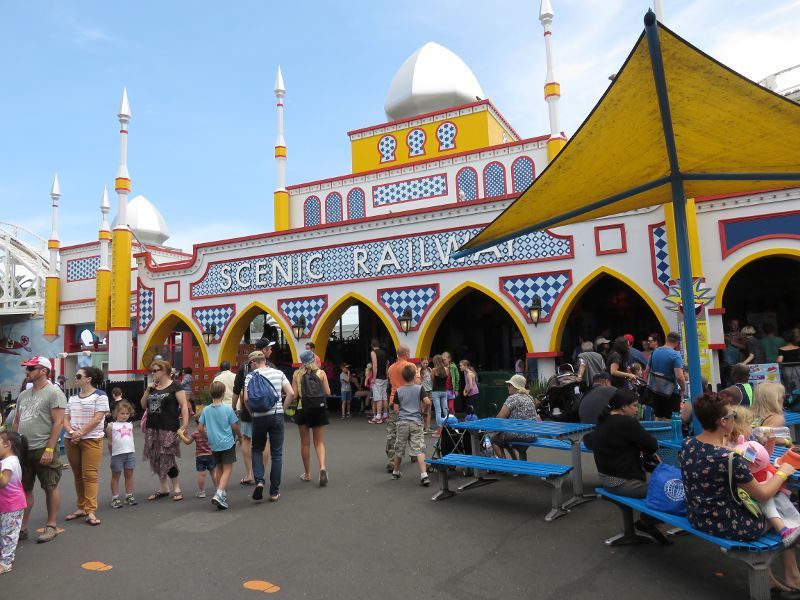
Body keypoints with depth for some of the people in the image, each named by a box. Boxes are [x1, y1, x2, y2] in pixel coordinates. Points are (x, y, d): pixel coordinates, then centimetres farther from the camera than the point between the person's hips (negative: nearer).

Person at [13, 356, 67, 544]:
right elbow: (17, 421, 19)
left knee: (51, 487, 2)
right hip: (23, 450, 7)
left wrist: (49, 449, -19)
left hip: (43, 450, -7)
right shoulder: (23, 394, 13)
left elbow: (58, 422, -15)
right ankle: (22, 528, 22)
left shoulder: (53, 392, -11)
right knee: (24, 488, 12)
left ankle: (51, 526, 12)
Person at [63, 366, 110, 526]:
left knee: (90, 475, -8)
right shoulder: (72, 398, 14)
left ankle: (90, 511, -6)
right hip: (72, 440, 6)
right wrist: (71, 432, -10)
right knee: (78, 475, 11)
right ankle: (80, 507, 21)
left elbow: (97, 418, -13)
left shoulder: (100, 396, -5)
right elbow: (65, 419, 9)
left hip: (91, 439, -6)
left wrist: (81, 432, -17)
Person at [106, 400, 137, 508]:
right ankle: (115, 498, 14)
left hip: (130, 453, 4)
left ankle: (129, 496, 19)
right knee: (116, 475, 6)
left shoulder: (130, 425, 13)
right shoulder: (112, 426, 1)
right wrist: (111, 454, 0)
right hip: (117, 454, -4)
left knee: (129, 475, 10)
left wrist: (134, 452, 14)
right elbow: (110, 442, 2)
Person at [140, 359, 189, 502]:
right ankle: (163, 488, 23)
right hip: (152, 428, 7)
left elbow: (184, 405, -10)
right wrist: (147, 390, 1)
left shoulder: (175, 386, -6)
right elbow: (143, 405, 16)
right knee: (156, 459, 10)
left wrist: (184, 425, -17)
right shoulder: (152, 387, 14)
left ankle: (177, 489, 8)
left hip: (169, 429, -7)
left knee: (167, 458, -6)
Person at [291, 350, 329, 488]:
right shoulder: (321, 373, -2)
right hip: (320, 409, 0)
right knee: (319, 442, 10)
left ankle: (307, 473, 21)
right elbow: (328, 392, -2)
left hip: (303, 409, 0)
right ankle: (322, 467, -13)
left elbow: (294, 395, -6)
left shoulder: (297, 374, -2)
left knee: (305, 443, 13)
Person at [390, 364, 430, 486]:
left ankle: (395, 472, 31)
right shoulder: (419, 388, -4)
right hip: (416, 422, -1)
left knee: (398, 449, 16)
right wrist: (420, 405, 10)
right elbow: (427, 402, -11)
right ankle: (424, 475, -16)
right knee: (419, 450, -5)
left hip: (402, 422, 2)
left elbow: (395, 409, 0)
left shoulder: (398, 391, 0)